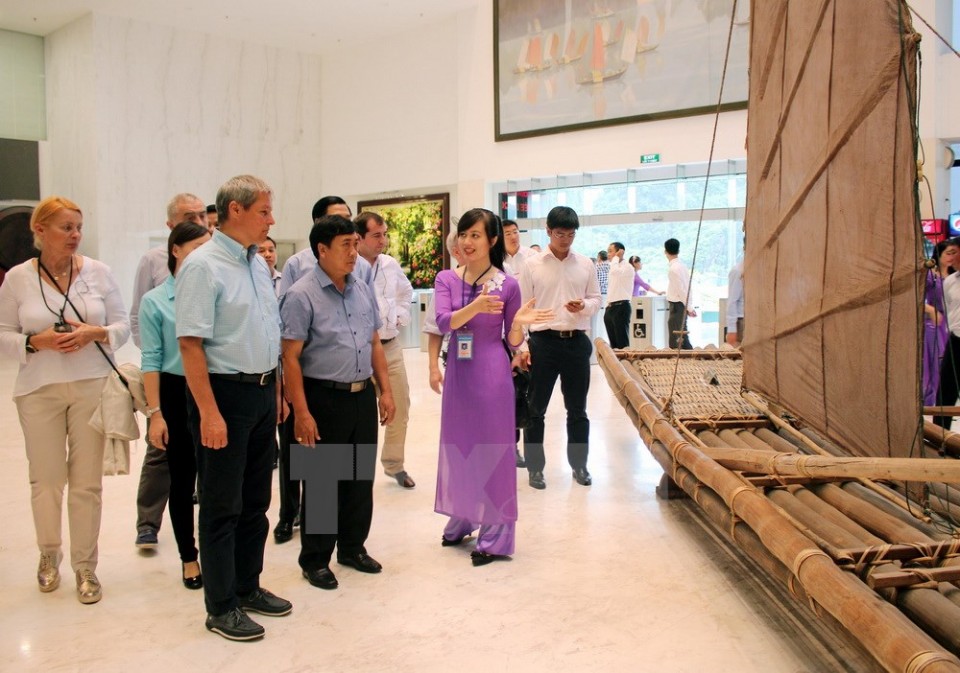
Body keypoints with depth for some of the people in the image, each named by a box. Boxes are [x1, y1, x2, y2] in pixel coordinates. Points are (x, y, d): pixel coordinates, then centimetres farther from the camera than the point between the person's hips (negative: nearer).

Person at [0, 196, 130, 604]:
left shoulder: (98, 272, -1)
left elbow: (122, 325, 3)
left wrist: (96, 333, -17)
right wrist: (36, 342, -15)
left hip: (92, 386, 0)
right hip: (39, 390, 0)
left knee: (87, 480, 5)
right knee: (46, 479, 7)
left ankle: (85, 567, 19)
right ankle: (49, 556, 33)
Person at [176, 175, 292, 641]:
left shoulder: (258, 263, 11)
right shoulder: (204, 265, -14)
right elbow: (190, 343, -19)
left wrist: (276, 390, 15)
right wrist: (209, 412, -22)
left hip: (262, 392, 8)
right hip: (224, 393, -8)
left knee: (255, 500, 16)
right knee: (222, 506, 3)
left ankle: (248, 587, 31)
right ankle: (221, 607, 16)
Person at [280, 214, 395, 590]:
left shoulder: (363, 291, 9)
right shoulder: (301, 296, -11)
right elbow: (290, 358, -14)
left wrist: (385, 390, 9)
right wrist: (302, 412, -18)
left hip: (363, 395, 6)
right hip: (325, 399, -6)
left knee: (361, 476, 15)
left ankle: (353, 547, 32)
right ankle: (315, 560, 21)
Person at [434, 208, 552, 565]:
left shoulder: (507, 284, -5)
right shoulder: (446, 279, 2)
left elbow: (512, 342, 0)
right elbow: (444, 322, -16)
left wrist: (519, 322, -21)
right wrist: (476, 307, -32)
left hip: (492, 373, -4)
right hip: (459, 371, 4)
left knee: (492, 448, 2)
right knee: (458, 445, 14)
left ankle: (495, 536, 14)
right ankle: (461, 520, 32)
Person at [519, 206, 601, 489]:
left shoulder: (586, 264, 5)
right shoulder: (533, 265, -2)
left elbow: (597, 300, 10)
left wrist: (584, 306, -14)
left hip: (577, 342, 2)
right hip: (543, 342, -2)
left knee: (577, 409, 12)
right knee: (536, 409, 6)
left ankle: (579, 464, 26)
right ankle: (535, 467, 18)